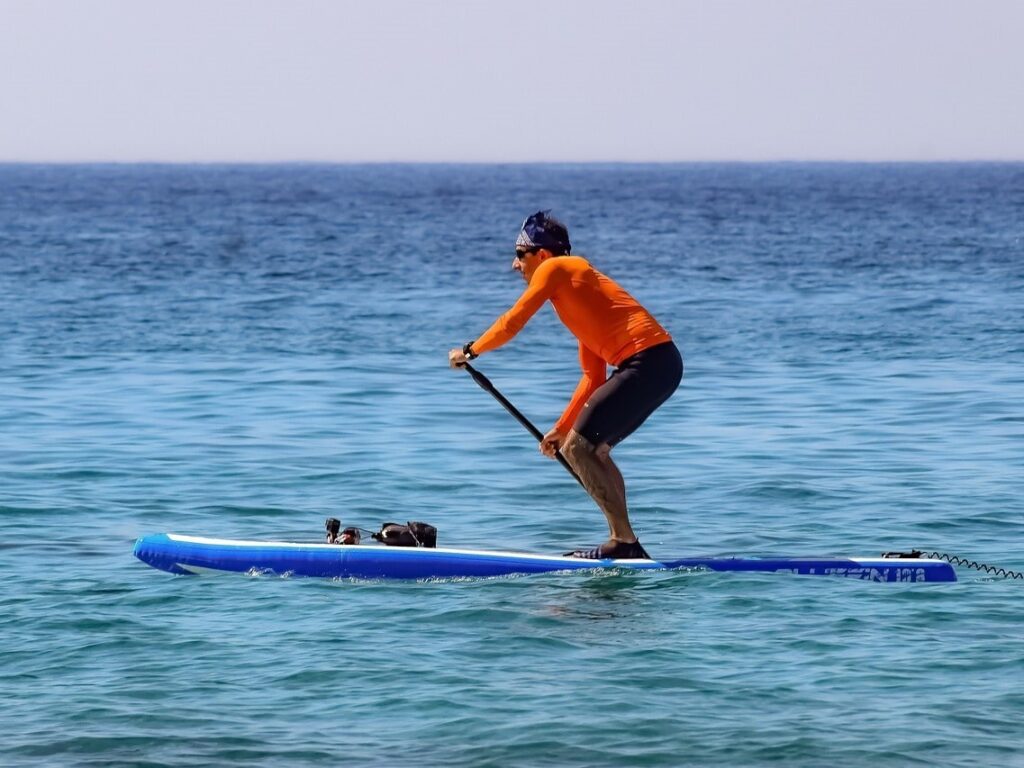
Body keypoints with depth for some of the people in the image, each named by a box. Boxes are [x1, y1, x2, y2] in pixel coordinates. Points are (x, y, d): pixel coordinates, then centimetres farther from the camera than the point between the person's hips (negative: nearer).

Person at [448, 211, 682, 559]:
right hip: (663, 364, 10)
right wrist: (562, 428, 27)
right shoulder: (573, 287, 27)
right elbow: (594, 377, 27)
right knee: (592, 449, 18)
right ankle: (623, 541, 15)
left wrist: (469, 351, 18)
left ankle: (626, 541, -10)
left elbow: (511, 324, 1)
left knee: (578, 447, -8)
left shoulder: (555, 269, 3)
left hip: (647, 363, -10)